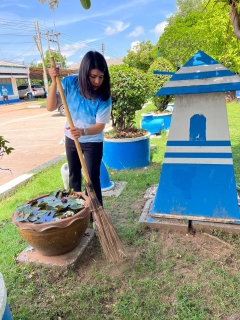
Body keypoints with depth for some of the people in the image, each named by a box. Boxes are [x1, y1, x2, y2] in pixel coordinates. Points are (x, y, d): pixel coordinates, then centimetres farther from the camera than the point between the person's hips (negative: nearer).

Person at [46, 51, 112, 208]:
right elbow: (51, 107, -19)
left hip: (93, 142, -4)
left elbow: (100, 126, -25)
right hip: (71, 138, 4)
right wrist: (55, 81, -32)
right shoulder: (70, 83, -18)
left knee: (92, 179, -2)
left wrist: (83, 131, -44)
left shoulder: (104, 97, -25)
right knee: (74, 175, 20)